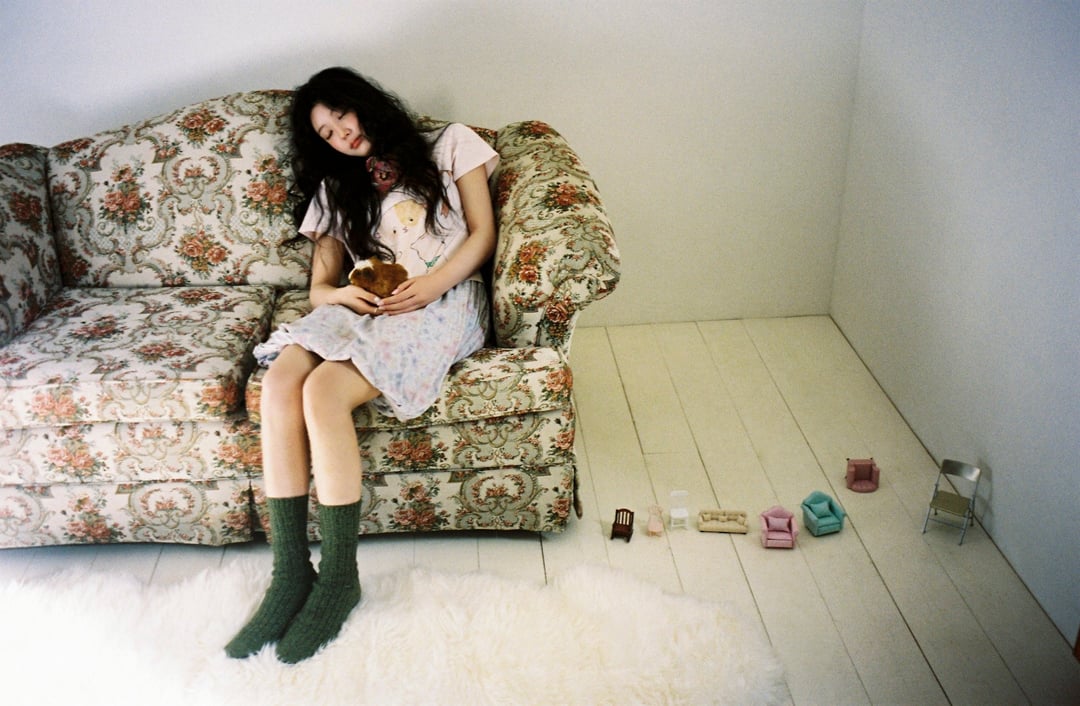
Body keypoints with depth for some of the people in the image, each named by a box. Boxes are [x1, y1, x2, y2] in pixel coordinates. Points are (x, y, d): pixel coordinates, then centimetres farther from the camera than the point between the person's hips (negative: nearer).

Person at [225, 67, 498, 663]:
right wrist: (342, 294, -8)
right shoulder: (336, 190, 28)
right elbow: (319, 285, 18)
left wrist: (432, 284, -11)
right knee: (279, 382, -28)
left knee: (323, 390, -31)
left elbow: (483, 234, 7)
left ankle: (339, 575, -22)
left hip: (442, 301, -4)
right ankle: (289, 573, -24)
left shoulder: (449, 145, 18)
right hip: (360, 305, 5)